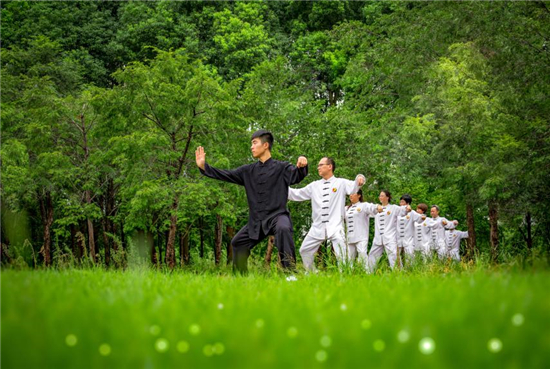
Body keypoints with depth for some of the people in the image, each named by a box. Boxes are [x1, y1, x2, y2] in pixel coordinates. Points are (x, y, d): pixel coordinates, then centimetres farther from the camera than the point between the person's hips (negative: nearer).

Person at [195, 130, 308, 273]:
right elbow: (227, 175, 12)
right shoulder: (249, 171, 12)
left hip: (277, 215, -7)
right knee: (238, 242, 12)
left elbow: (296, 175, -18)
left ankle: (290, 271, -38)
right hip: (256, 221, 7)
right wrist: (204, 166, 3)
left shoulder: (281, 167, -2)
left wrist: (301, 166, -42)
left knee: (283, 228, -38)